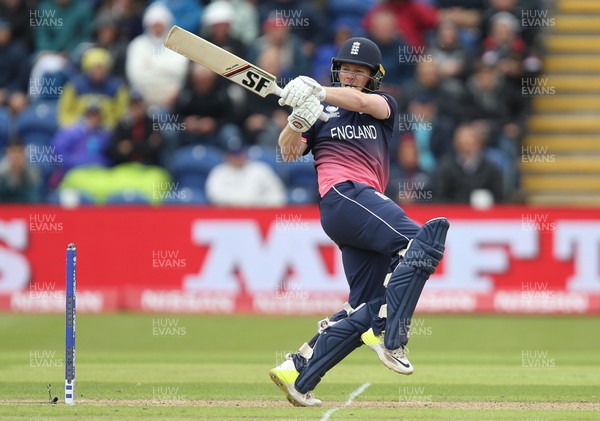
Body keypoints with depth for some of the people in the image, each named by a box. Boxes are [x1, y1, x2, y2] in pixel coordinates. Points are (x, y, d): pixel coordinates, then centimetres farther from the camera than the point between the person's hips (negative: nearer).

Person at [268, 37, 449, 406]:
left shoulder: (384, 105, 22)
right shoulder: (322, 111, 17)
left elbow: (363, 101, -3)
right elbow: (290, 152, 3)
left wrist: (319, 93, -17)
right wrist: (297, 118, -16)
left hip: (369, 203, 5)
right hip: (343, 194, -5)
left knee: (366, 309, 2)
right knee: (421, 241, -27)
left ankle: (298, 373, 3)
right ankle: (390, 337, -33)